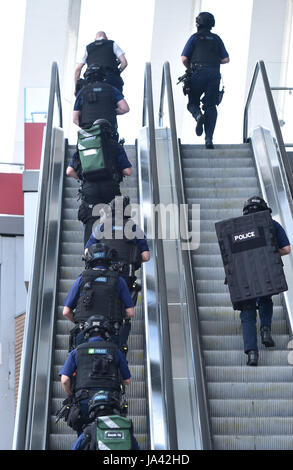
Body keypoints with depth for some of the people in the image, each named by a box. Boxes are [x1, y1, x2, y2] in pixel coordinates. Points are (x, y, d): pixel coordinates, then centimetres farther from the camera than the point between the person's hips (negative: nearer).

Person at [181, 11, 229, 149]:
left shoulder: (195, 37, 8)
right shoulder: (216, 39, 17)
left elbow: (184, 58, -1)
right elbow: (226, 59, 13)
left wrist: (190, 68, 16)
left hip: (198, 73, -2)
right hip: (214, 74, 2)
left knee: (193, 102, 12)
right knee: (211, 106, 4)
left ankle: (198, 115, -23)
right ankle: (209, 139, -6)